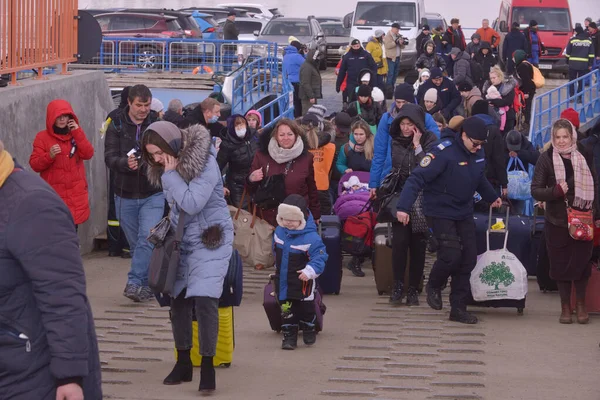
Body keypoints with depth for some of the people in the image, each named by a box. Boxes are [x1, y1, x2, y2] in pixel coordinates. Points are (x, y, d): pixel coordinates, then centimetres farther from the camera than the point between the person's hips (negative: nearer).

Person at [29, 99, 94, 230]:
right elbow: (34, 164, -7)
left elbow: (88, 154, -6)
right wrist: (49, 156, -25)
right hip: (54, 194, -4)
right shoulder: (43, 137, -3)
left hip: (75, 193, 4)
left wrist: (78, 132, -12)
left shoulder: (76, 134, 8)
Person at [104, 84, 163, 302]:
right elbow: (109, 157, -7)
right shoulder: (117, 126, 0)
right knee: (135, 242, 9)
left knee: (147, 239, -17)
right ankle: (146, 285, 20)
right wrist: (125, 163, -28)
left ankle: (135, 282, -19)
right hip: (125, 194, 2)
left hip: (153, 195, -2)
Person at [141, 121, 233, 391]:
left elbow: (192, 204, -29)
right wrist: (168, 228, 3)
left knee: (204, 299, -16)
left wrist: (171, 175, -26)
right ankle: (183, 362, 19)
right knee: (178, 298, 7)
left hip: (210, 239, -7)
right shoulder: (167, 166, 0)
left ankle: (208, 367, -7)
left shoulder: (205, 162, -22)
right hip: (181, 240, 7)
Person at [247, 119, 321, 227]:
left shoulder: (306, 157, 3)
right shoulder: (262, 155, -1)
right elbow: (251, 190, 6)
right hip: (270, 218, -1)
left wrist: (315, 216, 14)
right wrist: (251, 180, -15)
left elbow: (312, 189, 13)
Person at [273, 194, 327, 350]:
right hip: (283, 280, 4)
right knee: (286, 309, 6)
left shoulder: (311, 237, -22)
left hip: (302, 281, -4)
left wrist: (310, 270, -32)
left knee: (306, 308, 10)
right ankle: (289, 335, 14)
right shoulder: (279, 232, -2)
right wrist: (277, 267, 24)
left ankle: (309, 331, 32)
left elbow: (320, 257, -20)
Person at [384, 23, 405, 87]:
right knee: (391, 73, -10)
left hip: (398, 57, 8)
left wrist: (402, 43, -4)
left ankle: (393, 86, 21)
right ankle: (388, 87, -8)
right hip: (391, 57, -8)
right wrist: (395, 42, -25)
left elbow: (402, 47, 18)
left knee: (396, 73, 12)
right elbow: (387, 45, -19)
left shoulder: (398, 36, 17)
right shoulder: (388, 36, -6)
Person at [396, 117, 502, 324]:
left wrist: (492, 197, 28)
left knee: (468, 258, 3)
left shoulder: (478, 154, 2)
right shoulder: (444, 153, -22)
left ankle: (458, 308, 12)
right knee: (451, 255, -16)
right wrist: (404, 207, -34)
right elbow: (417, 178, -26)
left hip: (464, 213, 7)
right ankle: (433, 287, 16)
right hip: (441, 212, -7)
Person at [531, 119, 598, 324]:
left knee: (581, 262, 0)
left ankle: (581, 304, 19)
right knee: (561, 265, 4)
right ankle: (565, 306, 18)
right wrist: (555, 191, -21)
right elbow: (535, 190, -3)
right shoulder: (546, 158, -3)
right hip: (557, 221, -1)